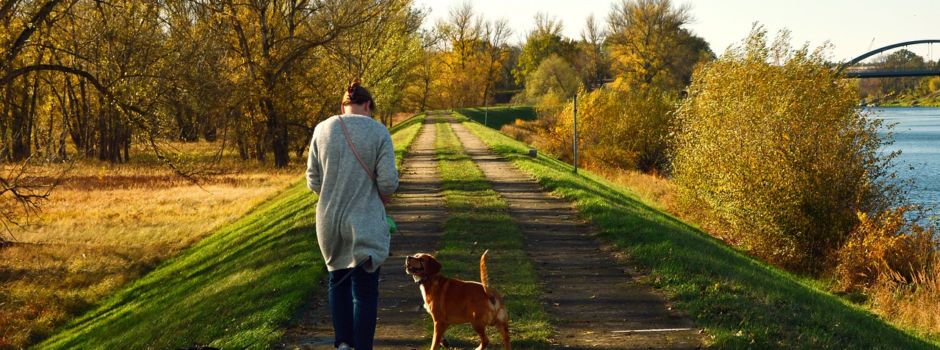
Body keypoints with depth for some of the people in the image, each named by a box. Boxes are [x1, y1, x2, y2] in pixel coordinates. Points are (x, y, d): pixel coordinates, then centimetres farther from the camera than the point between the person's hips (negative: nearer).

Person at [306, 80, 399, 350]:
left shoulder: (323, 130, 0)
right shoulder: (378, 132, -8)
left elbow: (313, 179, 3)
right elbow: (388, 181, -11)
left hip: (329, 220, 3)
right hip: (365, 223, -3)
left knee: (338, 279, 21)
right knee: (365, 289, 4)